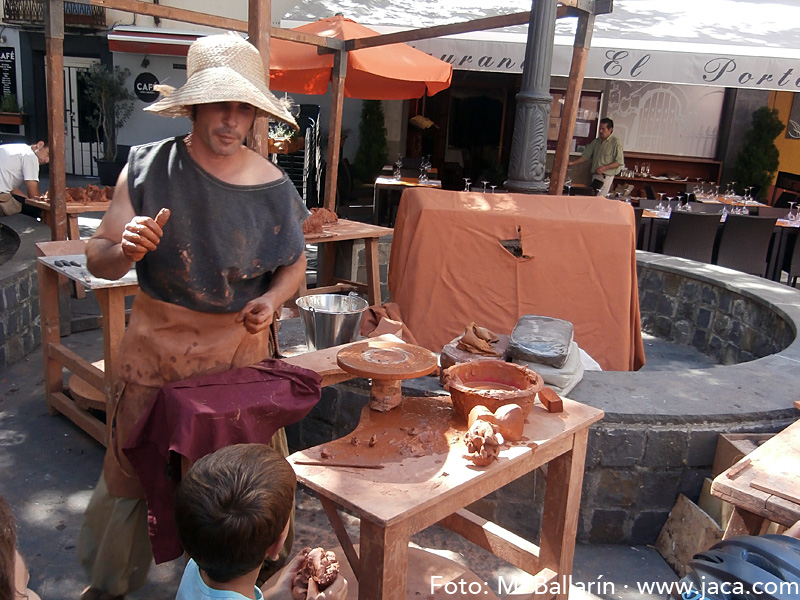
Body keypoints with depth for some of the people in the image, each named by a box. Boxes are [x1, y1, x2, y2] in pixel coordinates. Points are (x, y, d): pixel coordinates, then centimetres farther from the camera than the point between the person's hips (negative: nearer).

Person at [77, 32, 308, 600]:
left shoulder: (273, 186, -5)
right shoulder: (147, 168, -7)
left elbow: (295, 263, 9)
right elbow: (98, 259, -4)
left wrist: (272, 299, -11)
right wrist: (125, 250, -27)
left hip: (242, 344, 1)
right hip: (158, 341, 0)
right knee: (132, 464, 12)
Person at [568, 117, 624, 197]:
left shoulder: (616, 142, -6)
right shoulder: (596, 141, 13)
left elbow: (619, 162, -9)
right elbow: (586, 155, 17)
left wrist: (604, 168, -17)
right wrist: (572, 163, 6)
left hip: (606, 176, -6)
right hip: (595, 176, 6)